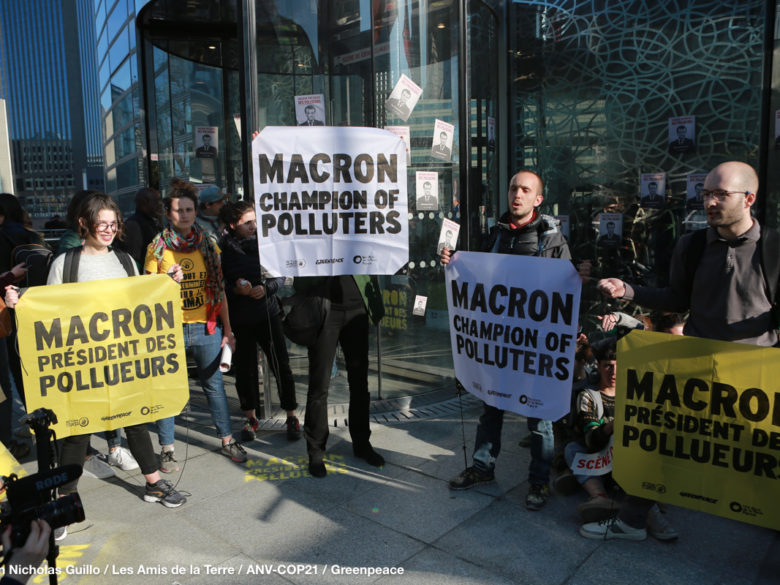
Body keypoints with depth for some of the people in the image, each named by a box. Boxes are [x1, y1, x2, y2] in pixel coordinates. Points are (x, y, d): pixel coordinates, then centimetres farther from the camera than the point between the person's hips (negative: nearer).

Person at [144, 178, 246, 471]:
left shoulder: (208, 245, 7)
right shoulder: (157, 247, 1)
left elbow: (219, 290, 10)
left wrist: (228, 331, 9)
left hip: (206, 328, 2)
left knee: (214, 384, 10)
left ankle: (227, 440, 24)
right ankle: (167, 449, 19)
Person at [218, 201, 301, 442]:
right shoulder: (222, 249, -3)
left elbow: (281, 275, 5)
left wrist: (266, 288, -14)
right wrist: (236, 290, -18)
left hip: (268, 312, 0)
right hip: (239, 318, 0)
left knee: (281, 365, 1)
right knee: (245, 368, 9)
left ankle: (291, 417, 15)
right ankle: (251, 418, 27)